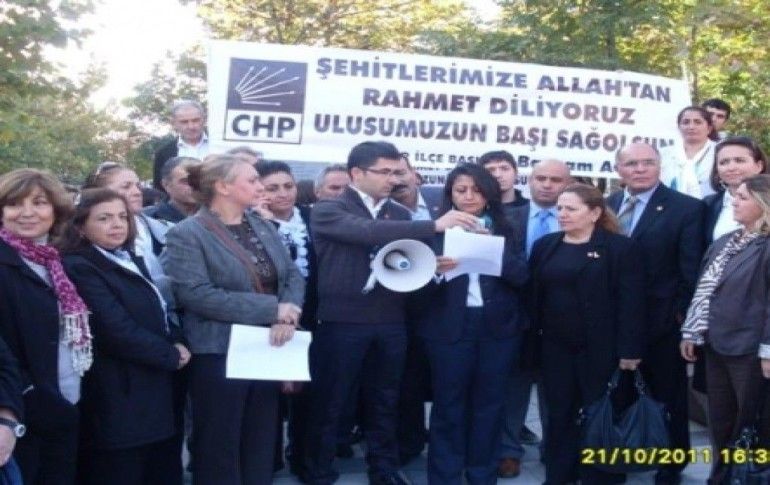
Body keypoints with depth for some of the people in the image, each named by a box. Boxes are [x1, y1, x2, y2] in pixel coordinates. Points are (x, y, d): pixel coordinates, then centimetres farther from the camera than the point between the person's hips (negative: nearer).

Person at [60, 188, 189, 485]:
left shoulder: (131, 261, 16)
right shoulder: (80, 268, -13)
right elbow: (118, 331, -21)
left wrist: (177, 347, -1)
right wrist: (171, 355, -8)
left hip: (155, 393, 9)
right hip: (119, 401, -8)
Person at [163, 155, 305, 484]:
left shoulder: (264, 228, 11)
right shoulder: (187, 234, -10)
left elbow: (293, 275, 6)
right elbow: (196, 294, -22)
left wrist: (287, 315, -17)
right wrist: (271, 309, -22)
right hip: (219, 354, -6)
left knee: (261, 446, 16)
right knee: (219, 449, 5)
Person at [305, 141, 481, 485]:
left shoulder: (400, 214, 12)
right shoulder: (327, 211, -6)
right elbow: (366, 232, -24)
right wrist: (435, 226, -29)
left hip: (390, 323, 5)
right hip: (342, 321, -4)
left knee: (384, 404, 14)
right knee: (329, 405, 4)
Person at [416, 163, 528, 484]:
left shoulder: (504, 230, 8)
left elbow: (521, 275, -3)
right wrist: (436, 270, -27)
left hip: (498, 327, 2)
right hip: (450, 328, -2)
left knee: (489, 404, 9)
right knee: (448, 405, 3)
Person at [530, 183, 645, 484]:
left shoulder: (620, 247, -6)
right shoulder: (545, 246, 9)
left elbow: (631, 301, -10)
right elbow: (533, 295, 9)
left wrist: (629, 349, -15)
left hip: (600, 349, -4)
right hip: (555, 348, 4)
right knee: (559, 416, 11)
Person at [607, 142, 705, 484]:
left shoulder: (687, 208, -8)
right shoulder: (606, 206, 7)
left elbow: (691, 270, -9)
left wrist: (683, 315, -12)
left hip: (661, 321, -4)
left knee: (667, 398, 12)